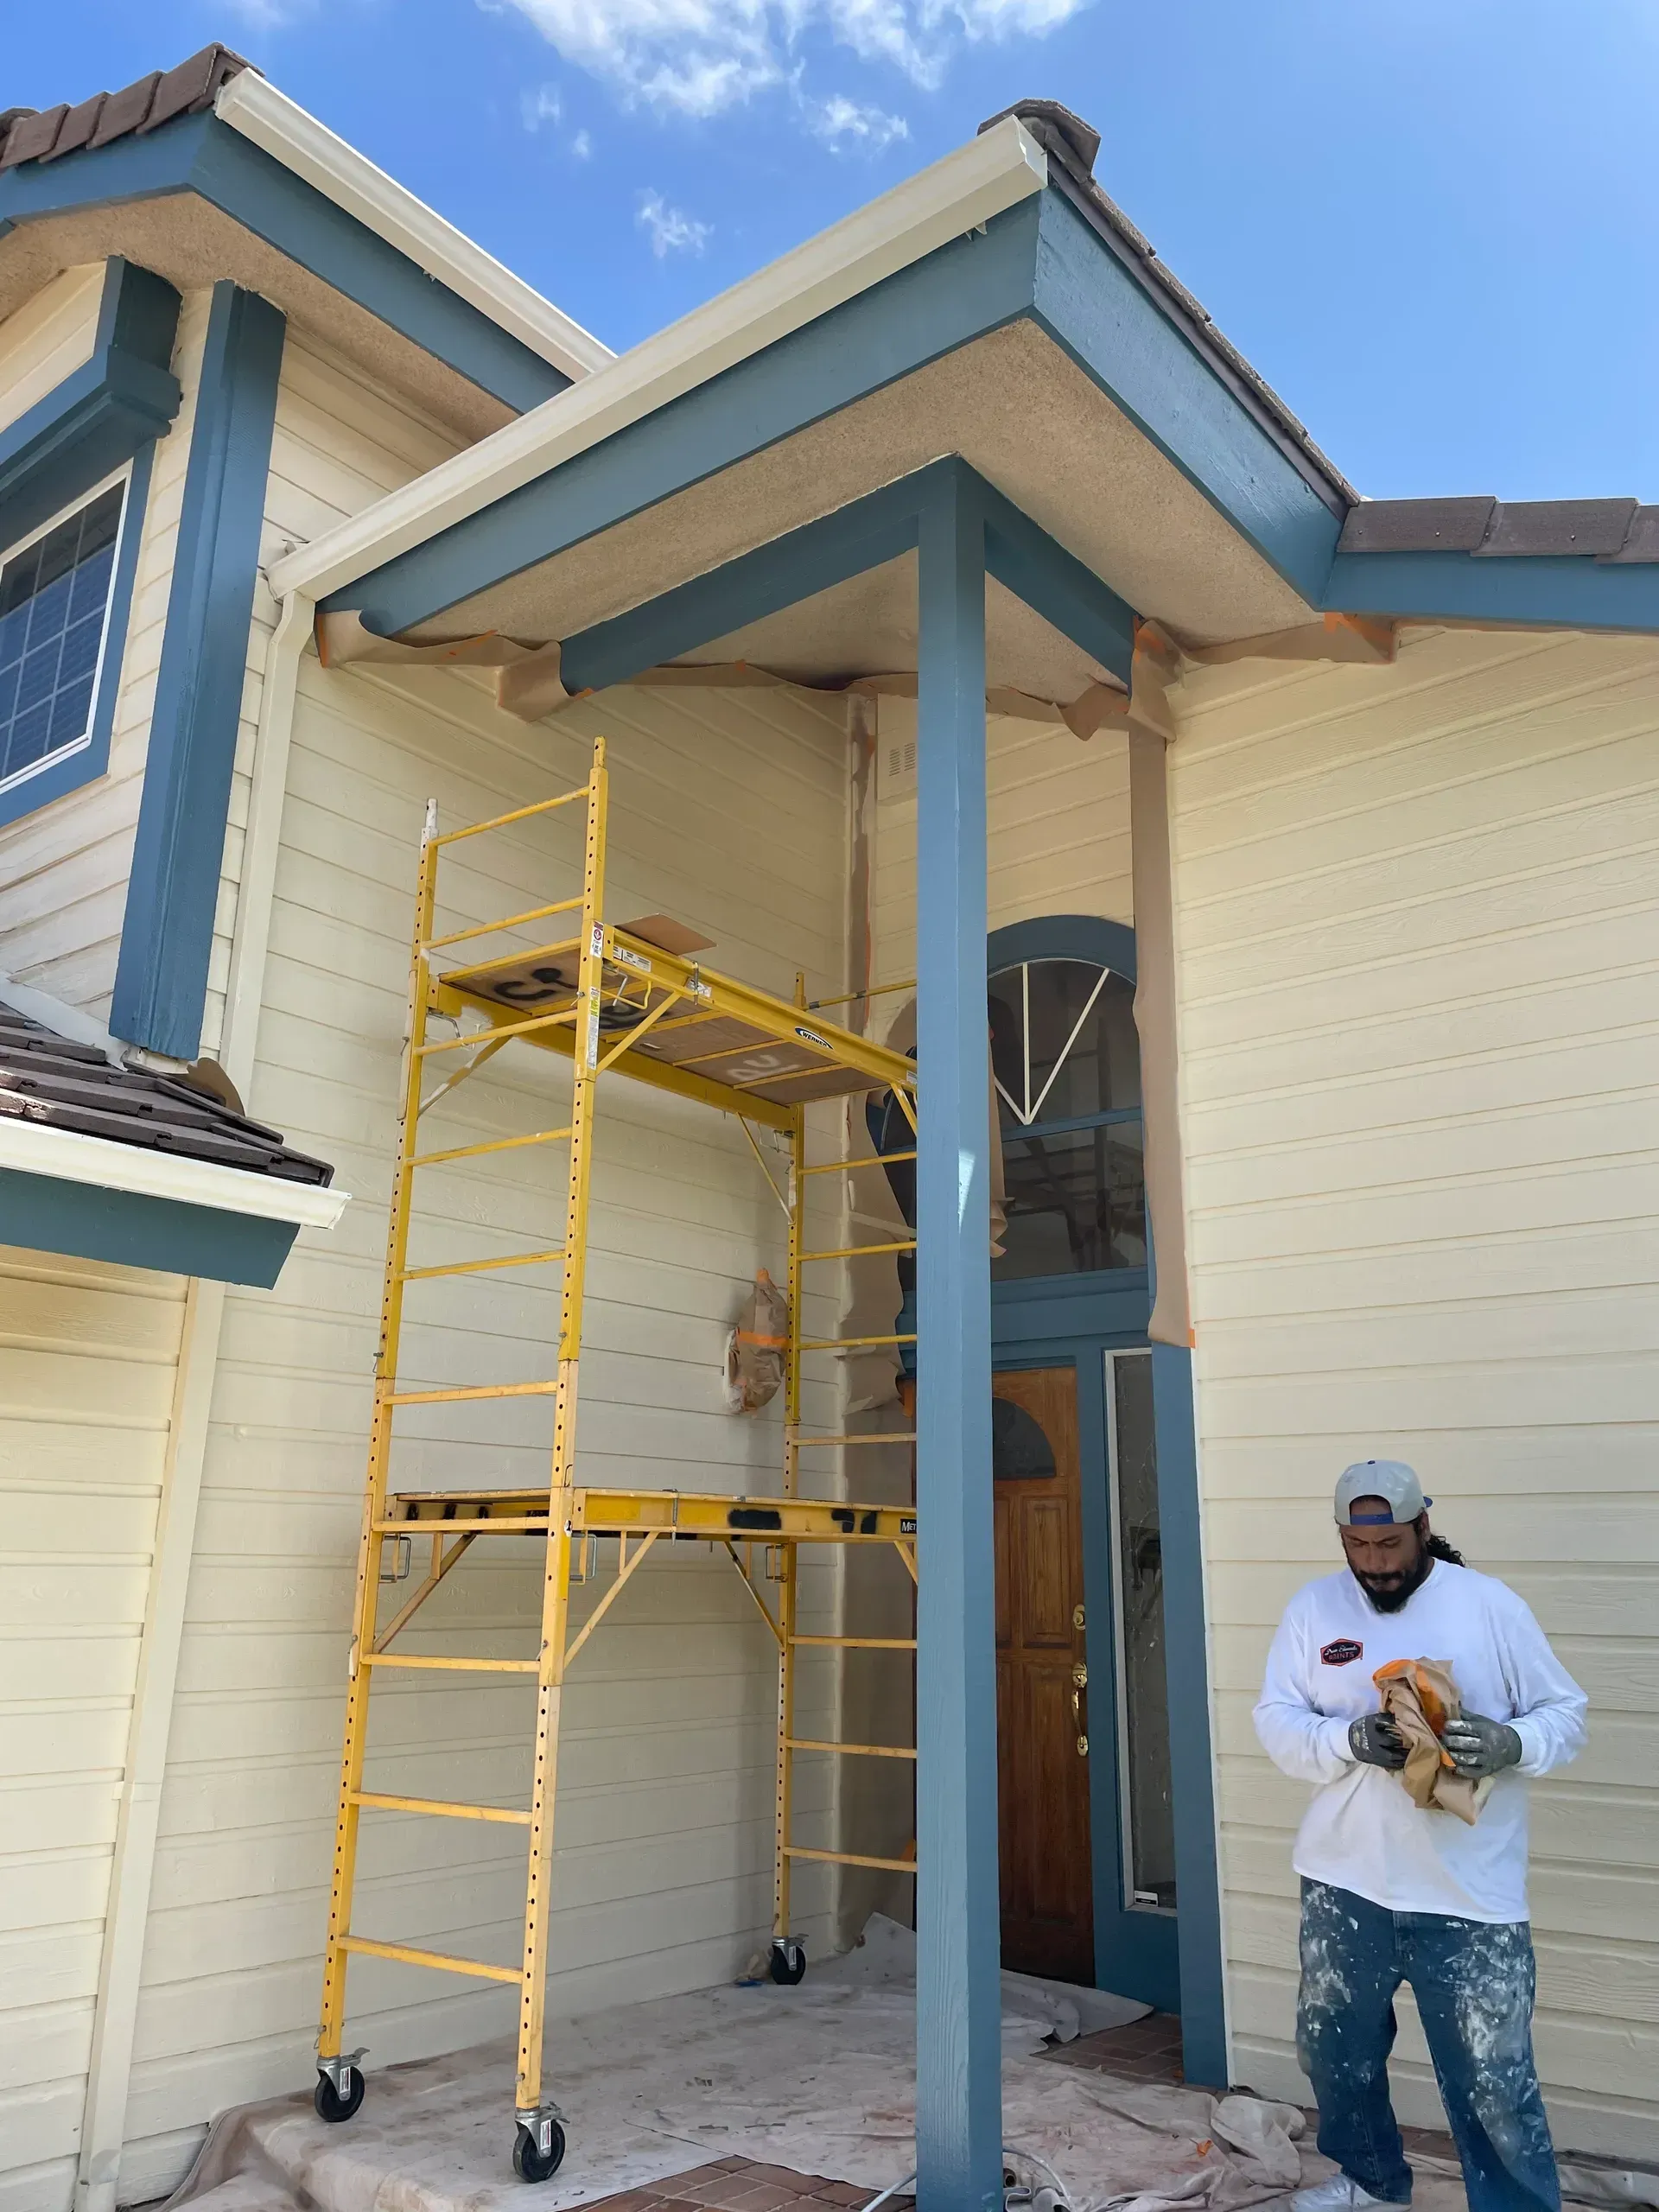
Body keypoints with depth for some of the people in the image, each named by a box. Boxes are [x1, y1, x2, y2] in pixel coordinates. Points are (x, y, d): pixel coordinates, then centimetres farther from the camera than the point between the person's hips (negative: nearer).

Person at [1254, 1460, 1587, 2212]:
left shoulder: (1491, 1605, -7)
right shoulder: (1312, 1608, -2)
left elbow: (1565, 1715, -3)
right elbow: (1275, 1724, -4)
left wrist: (1510, 1742, -24)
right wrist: (1350, 1739, -22)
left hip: (1470, 1894, -3)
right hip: (1343, 1882, 3)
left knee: (1493, 2080, 4)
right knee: (1333, 2046, 20)